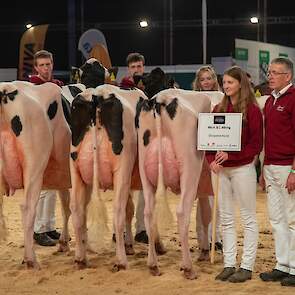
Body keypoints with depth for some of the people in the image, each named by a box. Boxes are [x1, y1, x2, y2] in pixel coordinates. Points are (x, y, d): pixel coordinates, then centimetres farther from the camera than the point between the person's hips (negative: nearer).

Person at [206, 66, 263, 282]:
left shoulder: (252, 110, -7)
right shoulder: (219, 109, 10)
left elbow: (256, 145, -11)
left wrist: (230, 155, -19)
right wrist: (212, 160, -6)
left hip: (243, 168, -6)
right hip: (221, 169, 6)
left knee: (248, 218, 2)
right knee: (226, 218, 10)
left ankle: (247, 267, 7)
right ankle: (229, 264, 17)